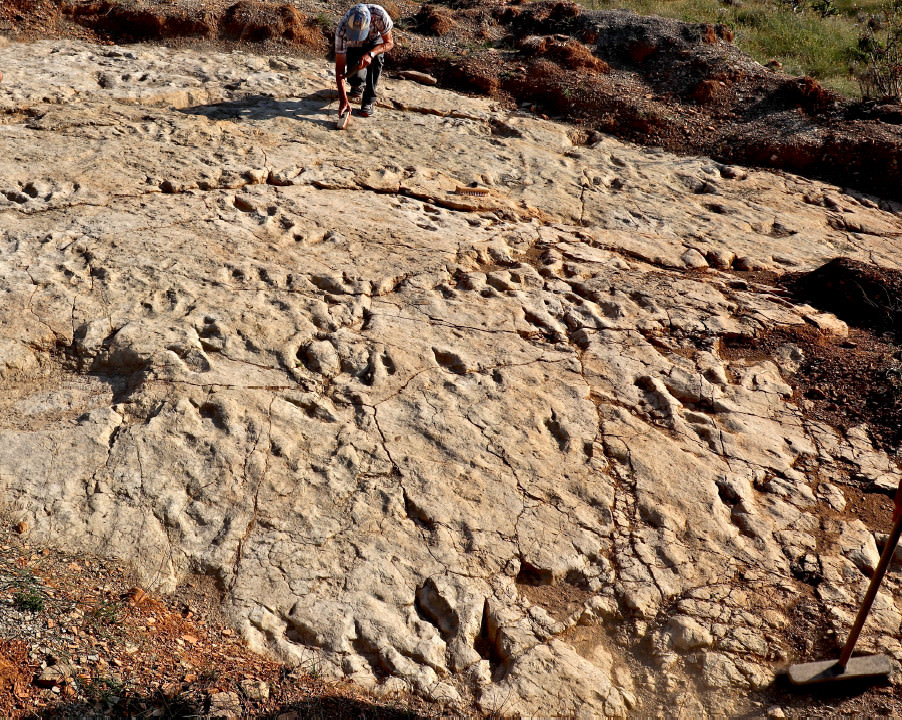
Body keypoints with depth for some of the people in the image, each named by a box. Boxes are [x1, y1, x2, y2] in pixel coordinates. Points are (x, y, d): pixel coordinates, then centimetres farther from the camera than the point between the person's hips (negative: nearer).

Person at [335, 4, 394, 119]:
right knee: (355, 77, -21)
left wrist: (370, 54, -46)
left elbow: (389, 43, -25)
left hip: (375, 40, 1)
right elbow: (339, 69, -36)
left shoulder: (379, 14, -41)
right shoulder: (342, 30, -39)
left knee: (376, 59, -31)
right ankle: (358, 85, 19)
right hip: (353, 46, 0)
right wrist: (343, 100, -42)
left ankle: (369, 101, -14)